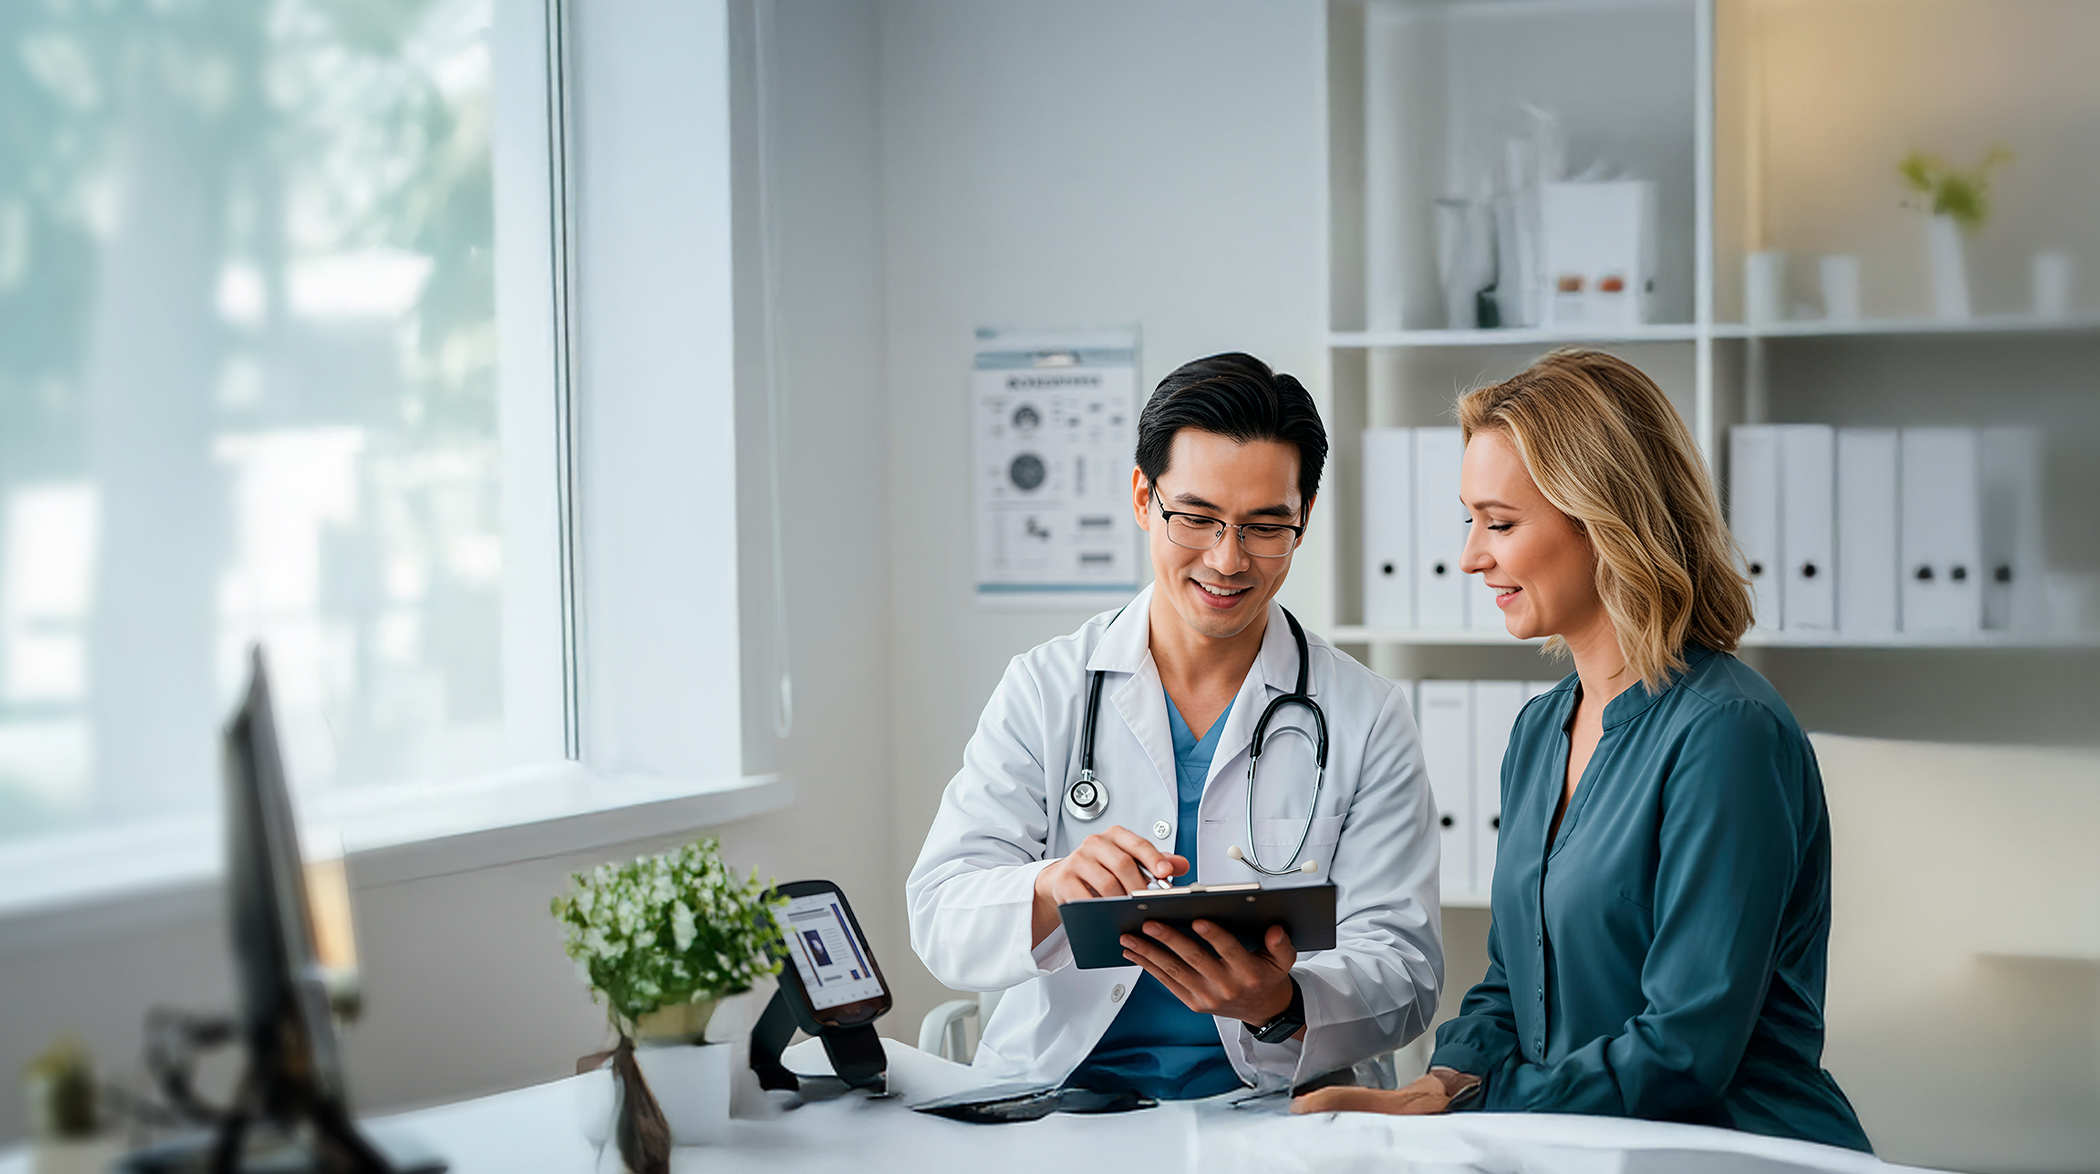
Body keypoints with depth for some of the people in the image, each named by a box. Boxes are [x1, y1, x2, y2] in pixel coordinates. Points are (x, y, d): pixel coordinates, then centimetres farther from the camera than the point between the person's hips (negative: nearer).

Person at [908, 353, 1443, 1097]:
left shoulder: (1367, 720, 6)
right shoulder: (1042, 690, 7)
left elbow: (1403, 973, -1)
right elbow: (941, 924, -1)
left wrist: (1279, 1005, -24)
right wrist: (1052, 889, -25)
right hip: (1054, 1100, 0)